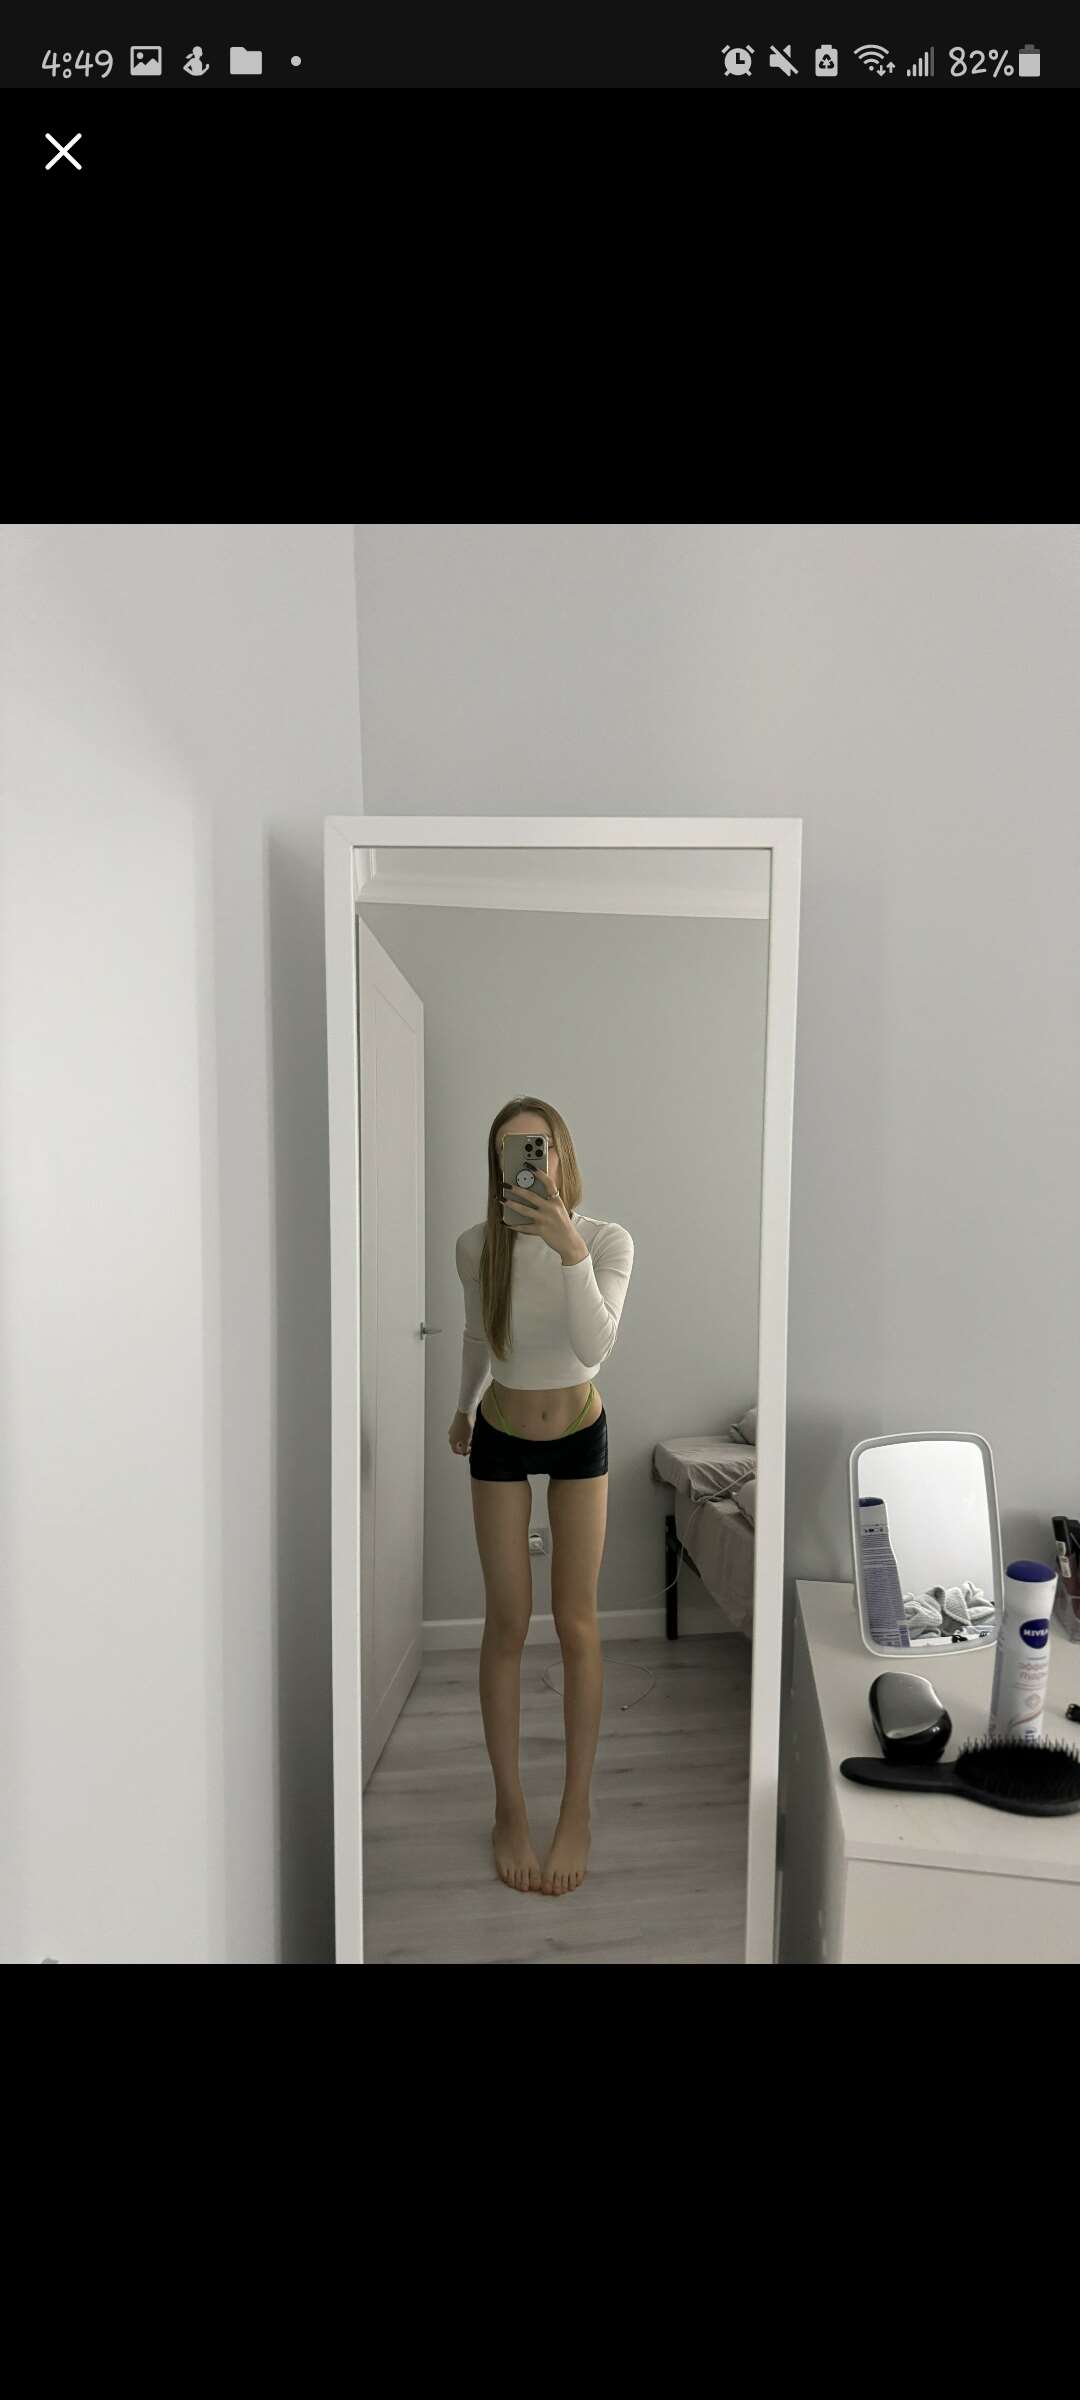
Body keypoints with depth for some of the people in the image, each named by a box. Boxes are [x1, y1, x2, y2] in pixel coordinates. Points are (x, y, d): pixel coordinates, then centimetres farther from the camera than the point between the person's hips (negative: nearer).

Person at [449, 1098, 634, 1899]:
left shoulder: (608, 1241, -21)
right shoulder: (478, 1246, -16)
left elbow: (595, 1345, -36)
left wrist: (570, 1248, -49)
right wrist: (463, 1409, 18)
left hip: (578, 1435, -1)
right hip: (500, 1440, 1)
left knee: (577, 1625, 3)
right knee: (507, 1624, 5)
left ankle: (577, 1811, 20)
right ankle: (510, 1808, 21)